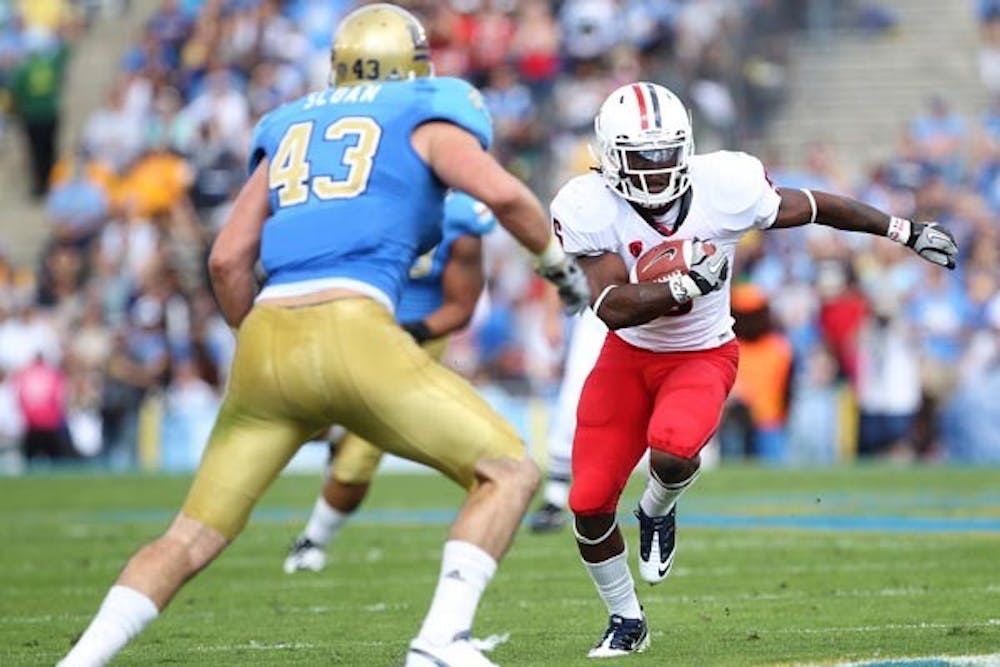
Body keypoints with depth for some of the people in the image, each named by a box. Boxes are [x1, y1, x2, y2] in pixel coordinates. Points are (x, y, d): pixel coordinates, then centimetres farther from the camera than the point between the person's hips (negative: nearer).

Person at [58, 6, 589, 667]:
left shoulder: (289, 128, 27)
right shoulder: (425, 117, 15)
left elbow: (227, 259, 20)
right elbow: (501, 192, -3)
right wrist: (559, 262, 13)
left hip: (267, 341, 5)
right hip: (351, 333, -5)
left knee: (194, 536, 13)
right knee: (509, 473, 5)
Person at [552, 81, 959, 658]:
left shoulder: (723, 188, -22)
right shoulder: (590, 209, -22)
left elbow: (812, 207, -6)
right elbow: (613, 308, -27)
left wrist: (906, 232, 3)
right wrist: (686, 285, -39)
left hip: (703, 355, -1)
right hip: (628, 355, 1)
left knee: (672, 453, -32)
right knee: (589, 502, -3)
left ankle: (658, 511, 6)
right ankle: (626, 620, 24)